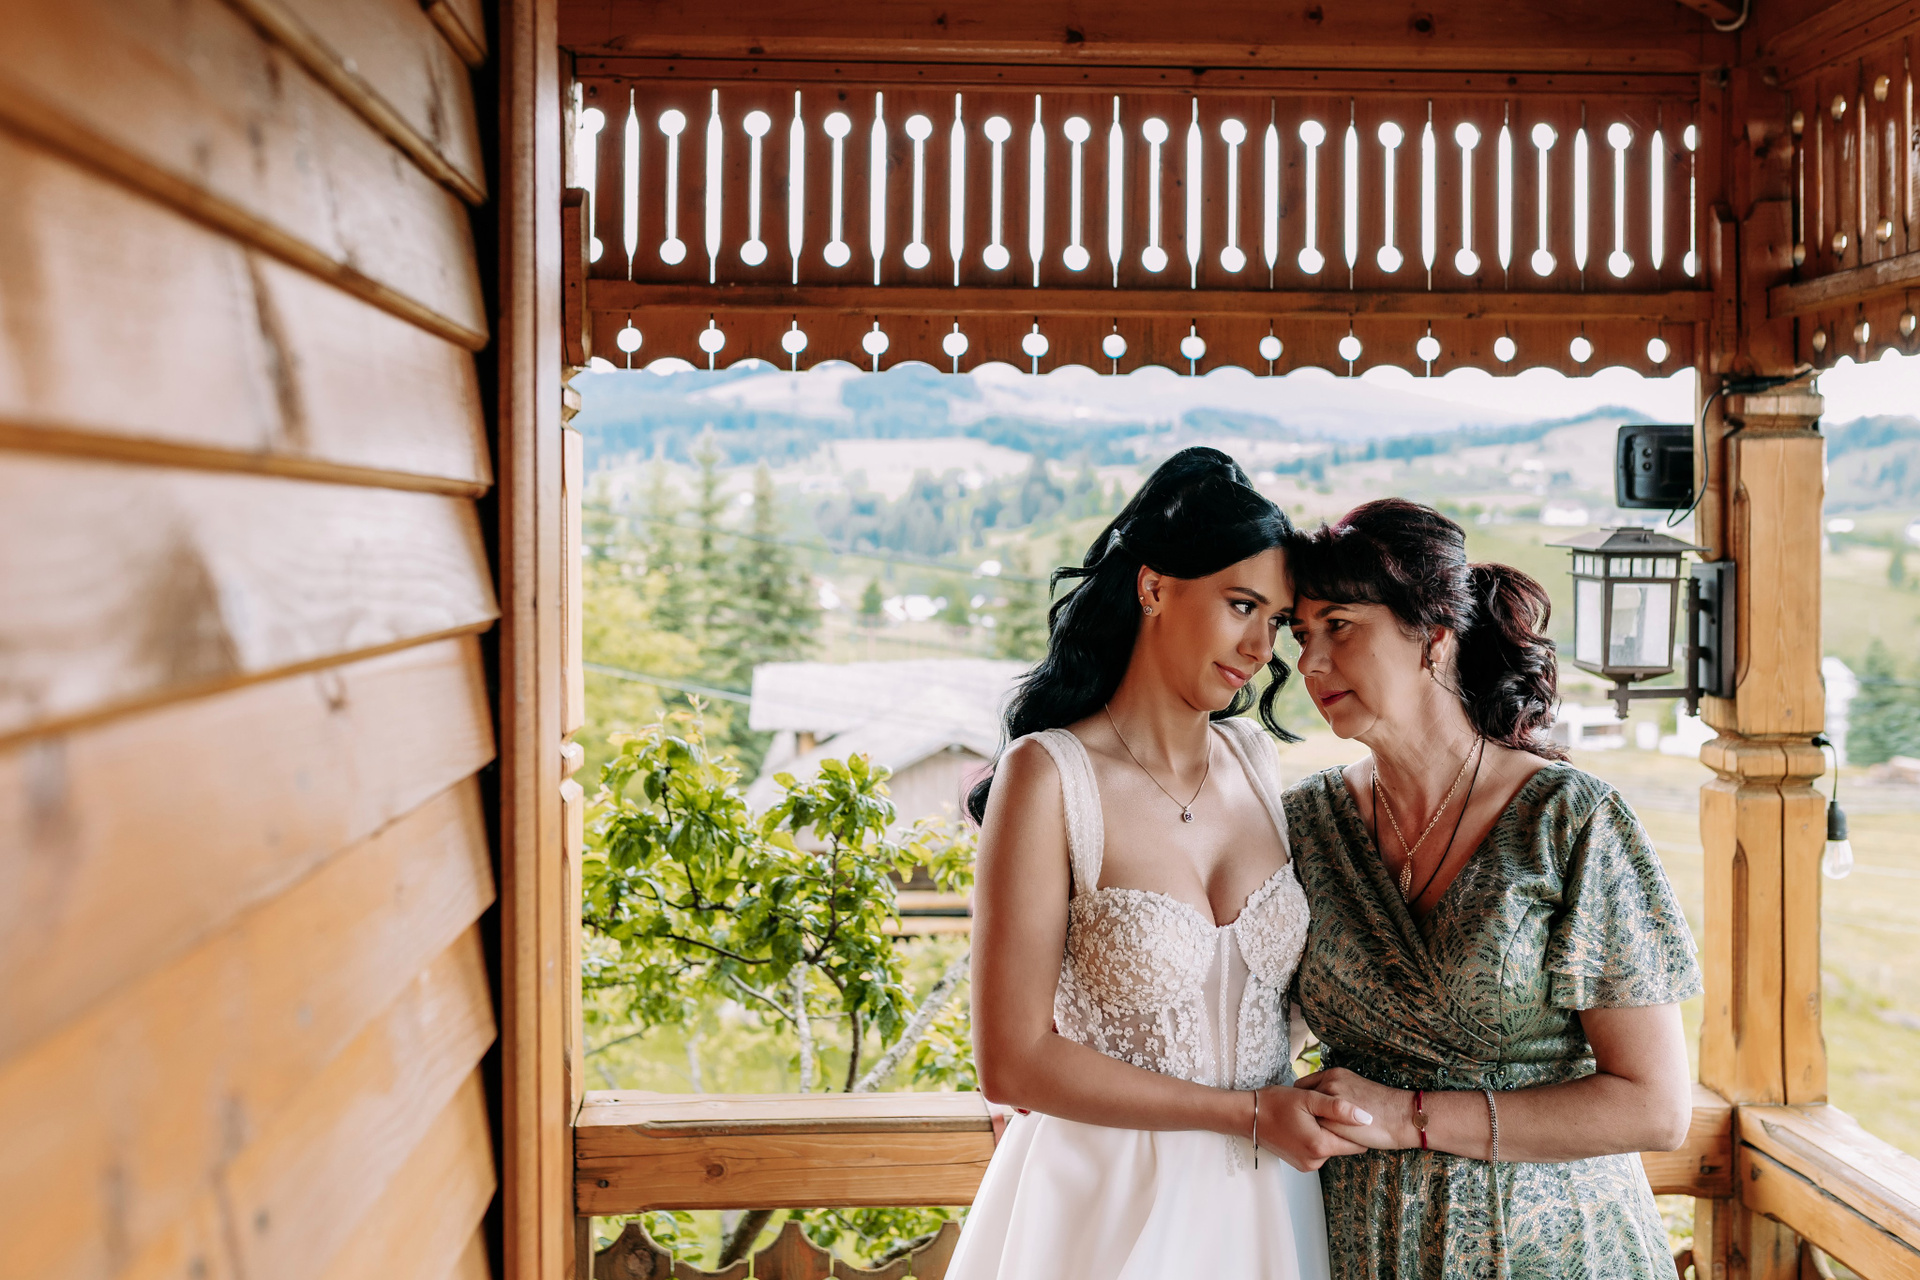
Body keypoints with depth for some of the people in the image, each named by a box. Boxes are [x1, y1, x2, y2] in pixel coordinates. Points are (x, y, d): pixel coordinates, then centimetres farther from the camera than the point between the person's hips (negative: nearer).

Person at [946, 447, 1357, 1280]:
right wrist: (1248, 1112, -15)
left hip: (1264, 1200, 6)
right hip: (1110, 1205, -5)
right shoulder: (1048, 775, -16)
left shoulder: (1255, 758, 2)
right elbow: (1013, 1061, -18)